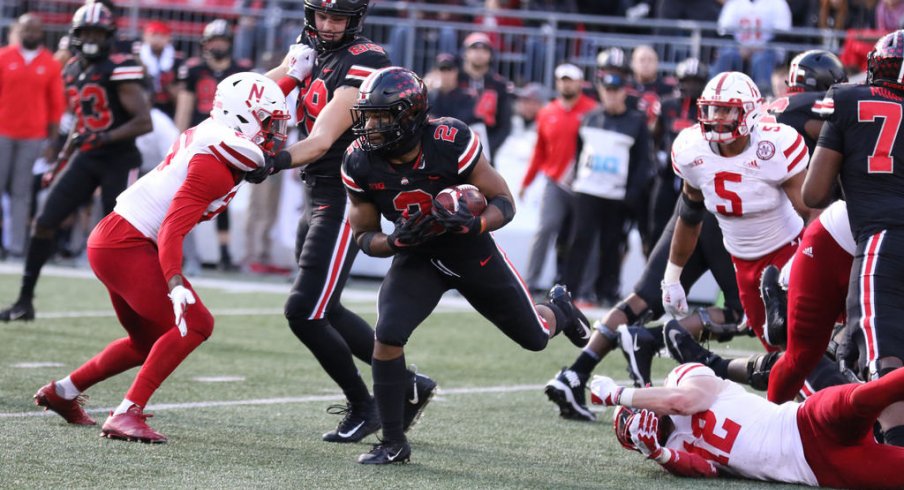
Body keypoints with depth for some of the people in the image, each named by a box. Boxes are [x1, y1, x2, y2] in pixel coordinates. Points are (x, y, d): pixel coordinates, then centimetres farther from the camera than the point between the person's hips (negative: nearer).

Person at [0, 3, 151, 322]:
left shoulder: (119, 71, -13)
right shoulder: (72, 72, 10)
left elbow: (144, 122, -19)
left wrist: (102, 138, -28)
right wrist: (62, 159, 21)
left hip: (119, 161, -7)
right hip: (86, 159, 7)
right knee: (45, 222, -2)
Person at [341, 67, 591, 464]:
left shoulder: (451, 143, -31)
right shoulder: (360, 164, -21)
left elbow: (504, 203, -21)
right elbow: (364, 236, -8)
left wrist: (473, 224, -42)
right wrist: (396, 241, -30)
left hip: (472, 252, -1)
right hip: (416, 259, 1)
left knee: (535, 337, 14)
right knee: (388, 337, -23)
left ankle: (558, 309, 54)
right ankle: (393, 442, -7)